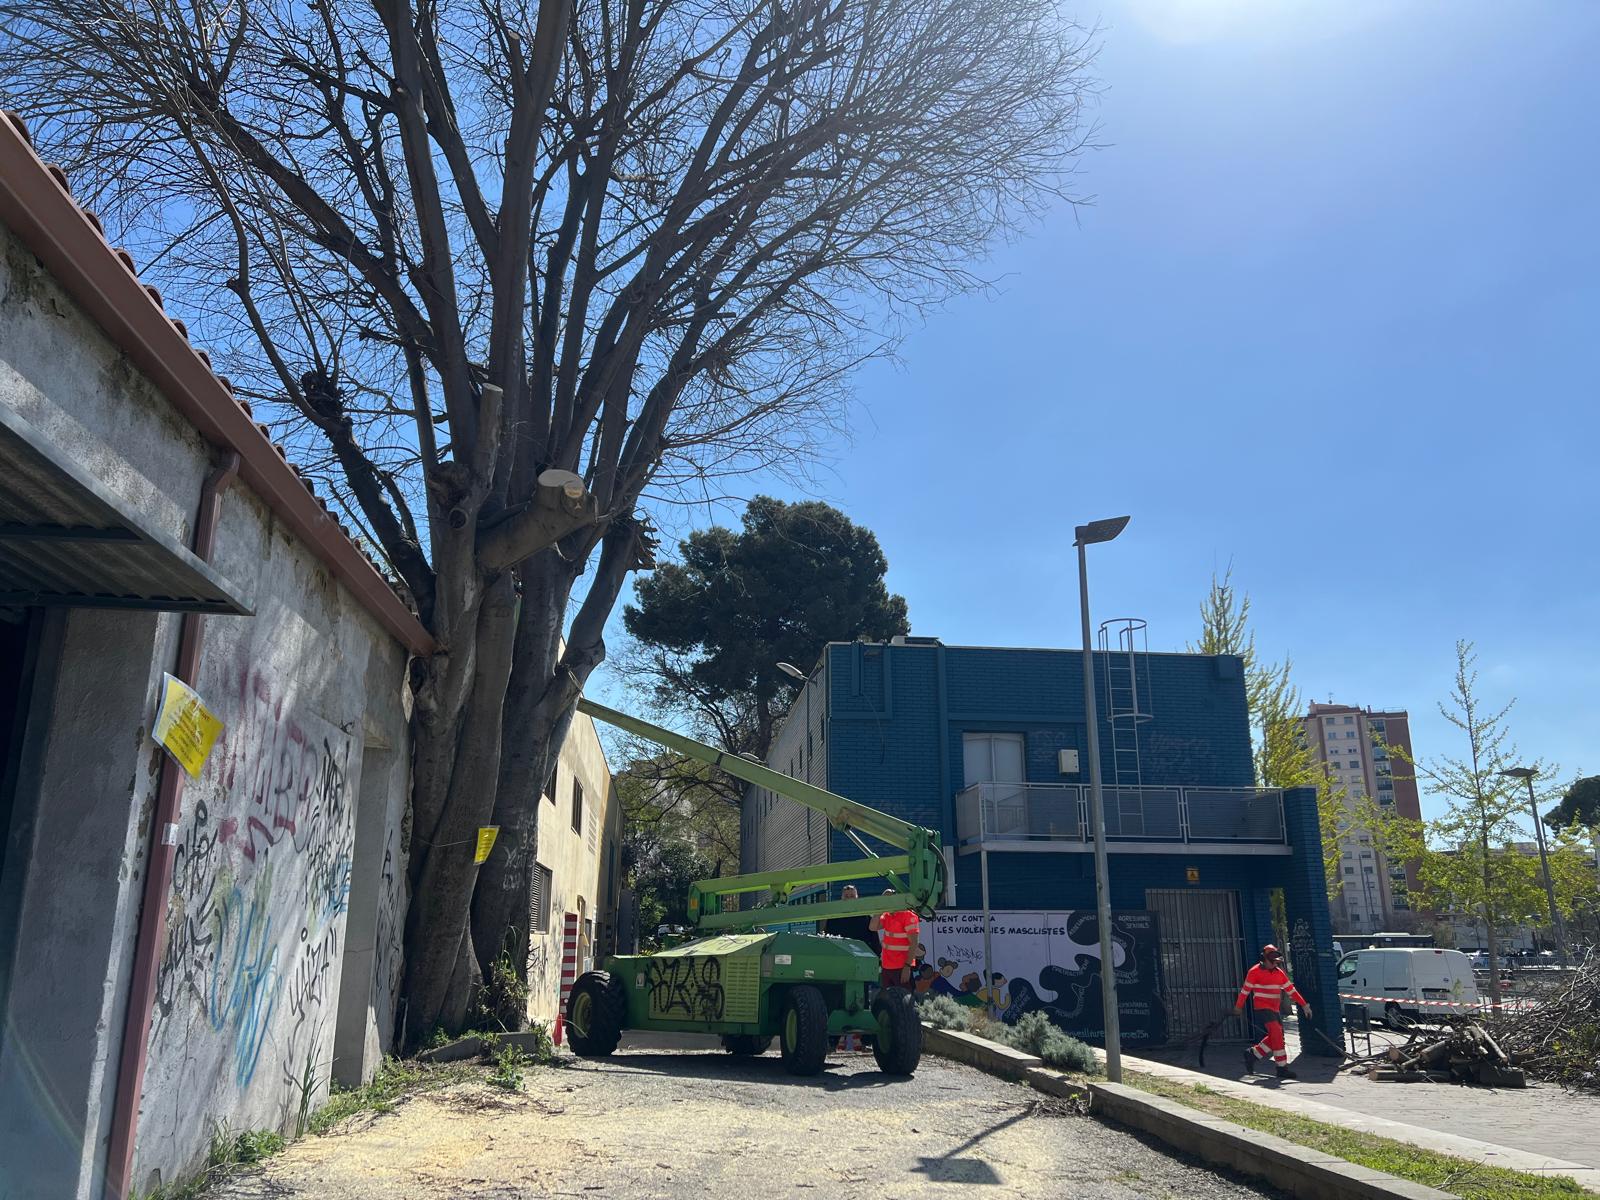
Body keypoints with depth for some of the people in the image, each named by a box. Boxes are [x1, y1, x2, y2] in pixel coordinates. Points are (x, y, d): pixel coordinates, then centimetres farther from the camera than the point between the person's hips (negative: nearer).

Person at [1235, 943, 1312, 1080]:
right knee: (1277, 1034, -18)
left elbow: (1291, 990, 8)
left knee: (1275, 1037, 6)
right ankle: (1282, 1067, -16)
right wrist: (1238, 1006, 4)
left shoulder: (1279, 973, 8)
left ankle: (1252, 1054, 22)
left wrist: (1304, 1005, 1)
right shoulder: (1255, 971, -10)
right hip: (1262, 1007, -7)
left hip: (1275, 1008, 7)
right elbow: (1245, 990, -3)